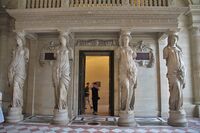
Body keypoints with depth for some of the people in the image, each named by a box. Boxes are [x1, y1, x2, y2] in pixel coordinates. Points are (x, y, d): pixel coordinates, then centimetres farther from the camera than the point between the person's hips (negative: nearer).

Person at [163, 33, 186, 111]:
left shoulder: (179, 49, 22)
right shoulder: (167, 49, 8)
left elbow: (181, 60, 21)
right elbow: (165, 58, -2)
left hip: (181, 71, 5)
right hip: (172, 71, -5)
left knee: (180, 90, 3)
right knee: (176, 90, -13)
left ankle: (179, 108, 10)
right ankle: (173, 109, -4)